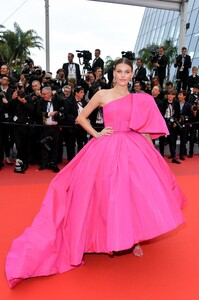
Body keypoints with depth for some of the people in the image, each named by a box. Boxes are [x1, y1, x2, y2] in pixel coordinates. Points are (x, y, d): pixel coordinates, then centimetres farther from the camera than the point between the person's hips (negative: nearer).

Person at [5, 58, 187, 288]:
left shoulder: (139, 99, 11)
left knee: (135, 192, 2)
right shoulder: (102, 95, 3)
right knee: (108, 192, -1)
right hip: (107, 148, -3)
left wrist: (150, 149, 7)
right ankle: (111, 239, 19)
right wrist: (96, 134, -3)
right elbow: (81, 117, 7)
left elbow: (144, 129, 14)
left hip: (133, 148, 3)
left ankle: (132, 239, 22)